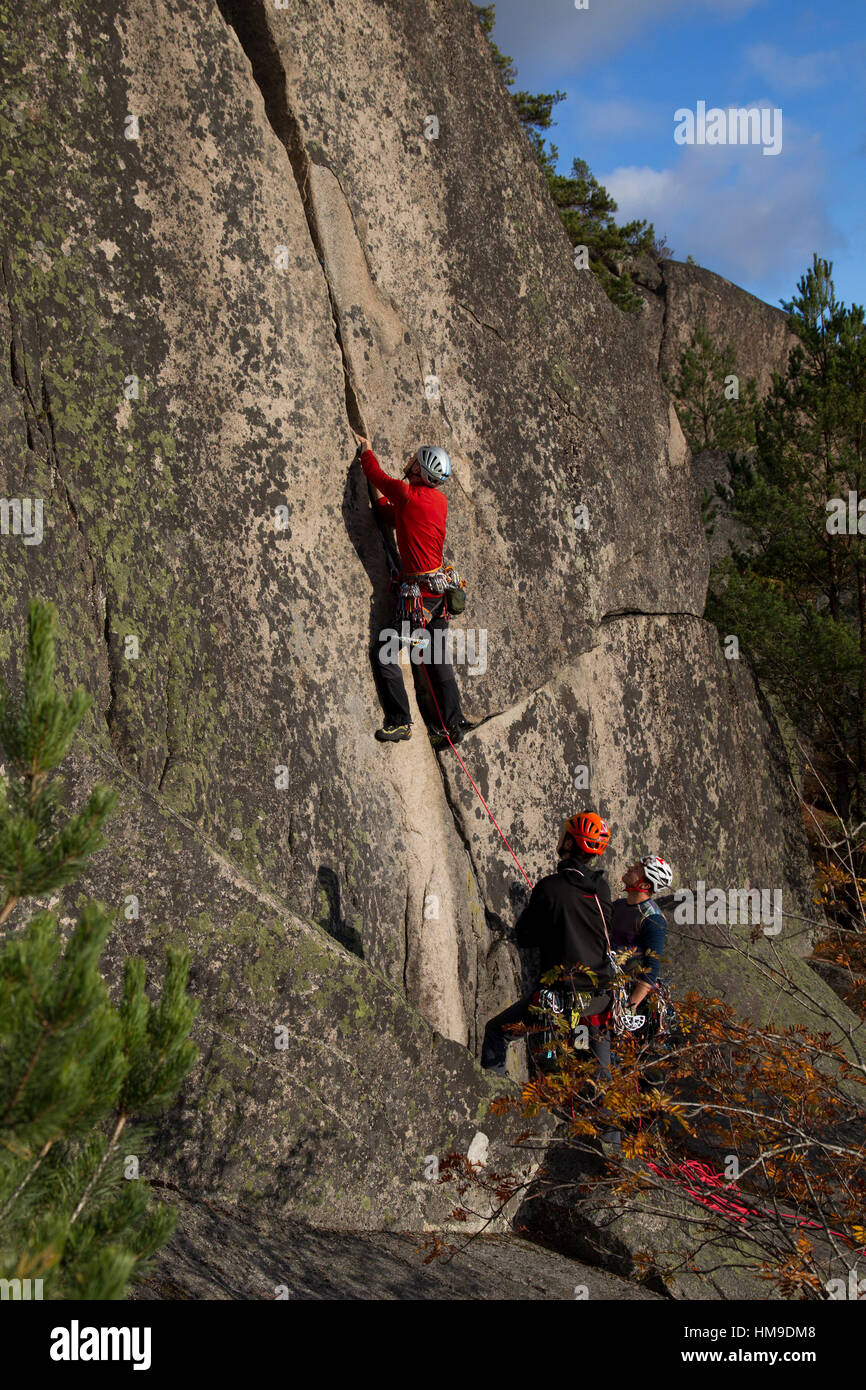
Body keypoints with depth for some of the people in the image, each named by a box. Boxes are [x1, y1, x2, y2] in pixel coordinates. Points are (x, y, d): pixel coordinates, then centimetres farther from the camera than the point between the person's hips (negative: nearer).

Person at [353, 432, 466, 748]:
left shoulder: (407, 493, -16)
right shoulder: (440, 500, 7)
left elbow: (377, 475, 2)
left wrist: (366, 451, 20)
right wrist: (377, 493, 25)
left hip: (418, 591, -8)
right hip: (440, 589, 8)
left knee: (385, 653, -1)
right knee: (439, 660, 12)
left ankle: (400, 722, 0)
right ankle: (454, 726, 16)